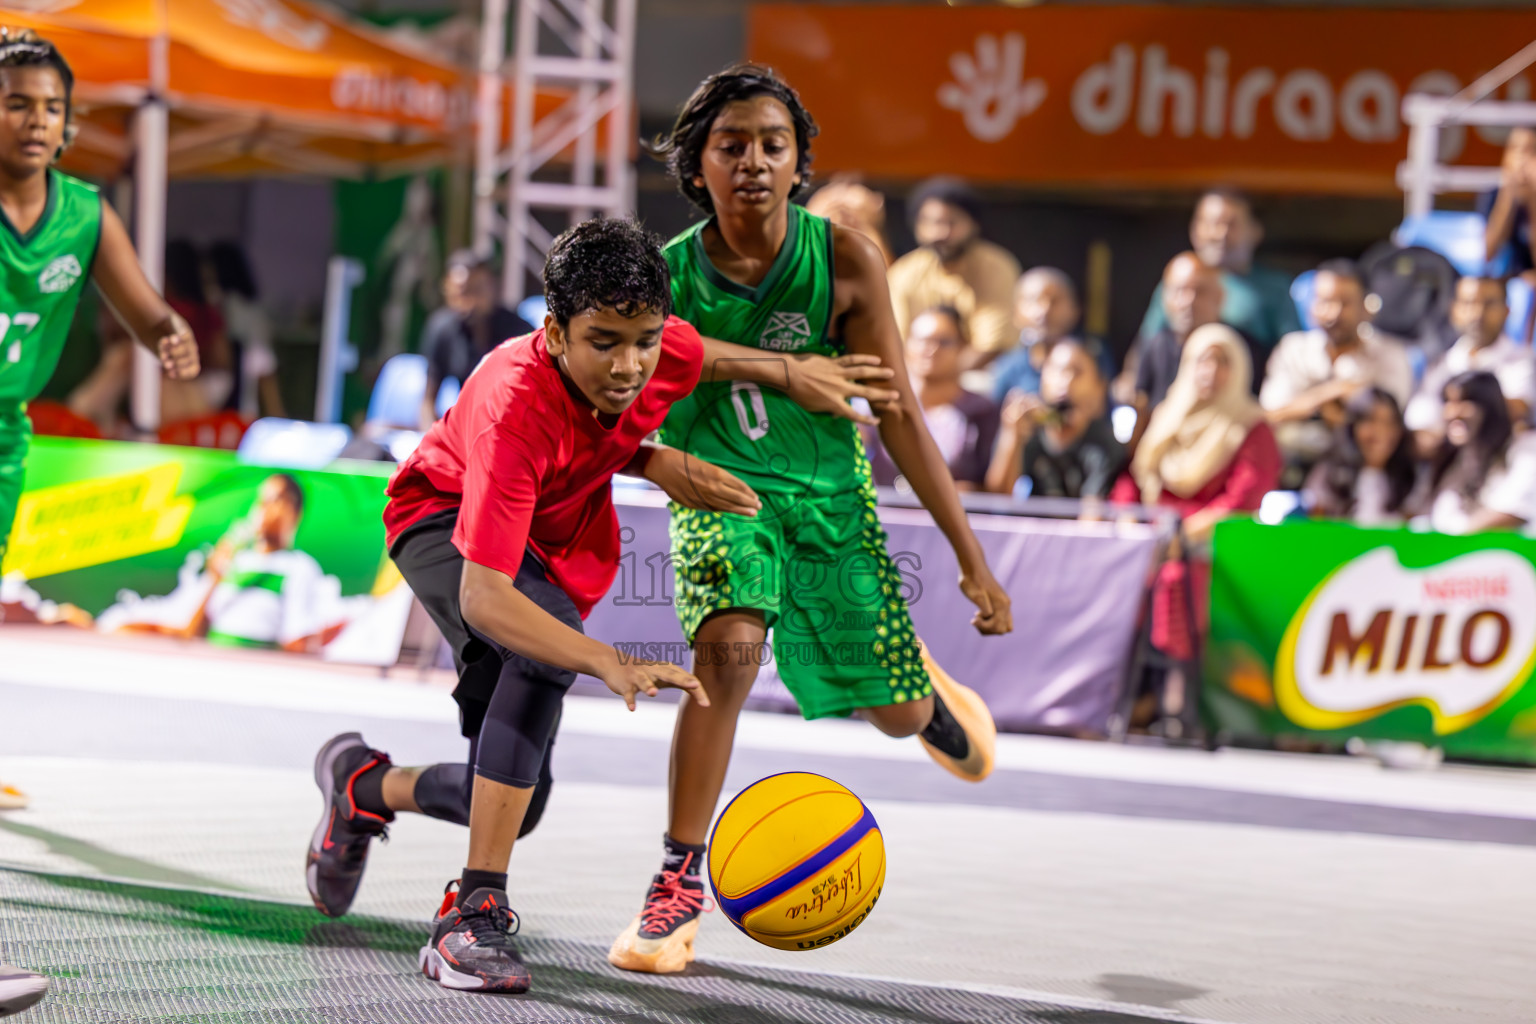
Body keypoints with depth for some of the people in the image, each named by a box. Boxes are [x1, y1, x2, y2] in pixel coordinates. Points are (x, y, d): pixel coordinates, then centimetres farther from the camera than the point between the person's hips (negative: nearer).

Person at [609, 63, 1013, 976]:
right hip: (721, 490, -1)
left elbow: (899, 415, -10)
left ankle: (927, 691, 50)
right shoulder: (670, 275, -16)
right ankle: (681, 878, -18)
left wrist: (972, 558, -10)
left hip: (828, 492, 1)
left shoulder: (842, 260, -17)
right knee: (729, 649, -31)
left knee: (897, 713, 8)